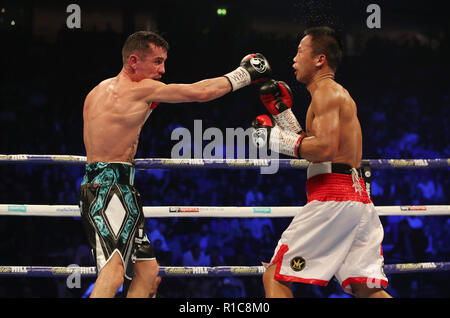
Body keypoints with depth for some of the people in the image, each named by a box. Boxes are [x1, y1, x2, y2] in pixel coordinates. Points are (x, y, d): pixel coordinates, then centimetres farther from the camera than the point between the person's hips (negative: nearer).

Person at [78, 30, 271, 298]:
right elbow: (200, 92, -6)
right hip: (110, 187, -10)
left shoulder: (99, 91, 17)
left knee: (147, 270, 14)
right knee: (114, 271, -25)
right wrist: (243, 75, 6)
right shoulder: (141, 90, -8)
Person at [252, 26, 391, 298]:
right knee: (367, 289, 3)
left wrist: (275, 137, -10)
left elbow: (325, 149, -19)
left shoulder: (326, 92, -5)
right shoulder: (341, 94, 26)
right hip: (358, 196, 10)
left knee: (275, 277, -4)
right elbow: (312, 148, 28)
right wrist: (282, 111, 25)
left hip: (332, 196, -10)